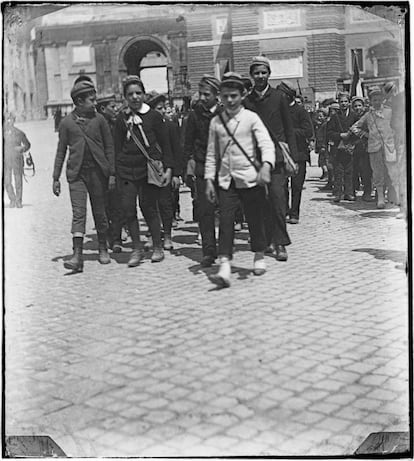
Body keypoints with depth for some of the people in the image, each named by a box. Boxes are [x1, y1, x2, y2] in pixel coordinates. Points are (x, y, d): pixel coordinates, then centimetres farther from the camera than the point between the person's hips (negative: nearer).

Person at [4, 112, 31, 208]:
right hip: (6, 160, 2)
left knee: (18, 181, 1)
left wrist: (22, 148, -9)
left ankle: (18, 201, 13)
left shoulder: (19, 133, 0)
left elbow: (27, 145, 9)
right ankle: (12, 200, 16)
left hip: (17, 160, -2)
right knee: (7, 182, -2)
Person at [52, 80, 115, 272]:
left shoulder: (99, 119, 4)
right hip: (76, 173, -1)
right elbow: (61, 151, 8)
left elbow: (109, 147, 6)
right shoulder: (67, 122, 3)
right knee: (78, 213, -9)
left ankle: (103, 249, 24)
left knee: (99, 212, 9)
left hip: (97, 171, 1)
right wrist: (56, 178, 4)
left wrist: (112, 174, 0)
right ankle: (77, 255, -13)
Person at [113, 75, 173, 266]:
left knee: (148, 208, 1)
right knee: (128, 209, -3)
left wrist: (168, 168, -2)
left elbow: (165, 143, 4)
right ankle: (137, 249, 12)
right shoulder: (121, 118, 8)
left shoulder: (153, 116, 1)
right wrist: (114, 171, 6)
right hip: (127, 170, 2)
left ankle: (158, 247, 18)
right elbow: (117, 147, 11)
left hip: (149, 167, -2)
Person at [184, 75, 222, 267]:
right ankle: (209, 251, 0)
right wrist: (189, 159, 1)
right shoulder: (195, 115, 4)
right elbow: (188, 142, 12)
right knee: (204, 210, -5)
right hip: (203, 168, 1)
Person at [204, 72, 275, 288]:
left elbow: (266, 144, -13)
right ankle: (224, 267, -13)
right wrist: (209, 180, 6)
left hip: (250, 179, -2)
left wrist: (266, 165, -31)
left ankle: (259, 257, 30)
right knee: (225, 221, -8)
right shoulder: (216, 122, 8)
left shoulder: (251, 118, -2)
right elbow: (211, 154, 12)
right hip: (226, 181, 2)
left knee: (255, 219, 8)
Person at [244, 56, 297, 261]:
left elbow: (289, 129, 7)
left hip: (276, 155, -2)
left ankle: (280, 243, -7)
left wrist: (292, 156, 1)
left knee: (277, 197, -10)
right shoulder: (246, 101, 8)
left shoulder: (279, 97, 5)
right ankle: (268, 240, 15)